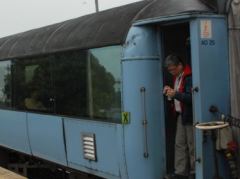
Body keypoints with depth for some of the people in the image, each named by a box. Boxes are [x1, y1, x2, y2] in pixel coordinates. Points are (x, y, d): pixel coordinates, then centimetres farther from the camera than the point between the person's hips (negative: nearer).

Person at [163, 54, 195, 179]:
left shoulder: (189, 77, -16)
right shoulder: (177, 77, 13)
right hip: (181, 115, 9)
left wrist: (175, 94, -28)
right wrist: (170, 91, 3)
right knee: (179, 144, 8)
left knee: (192, 145, 0)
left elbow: (191, 98, -22)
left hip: (190, 116, -9)